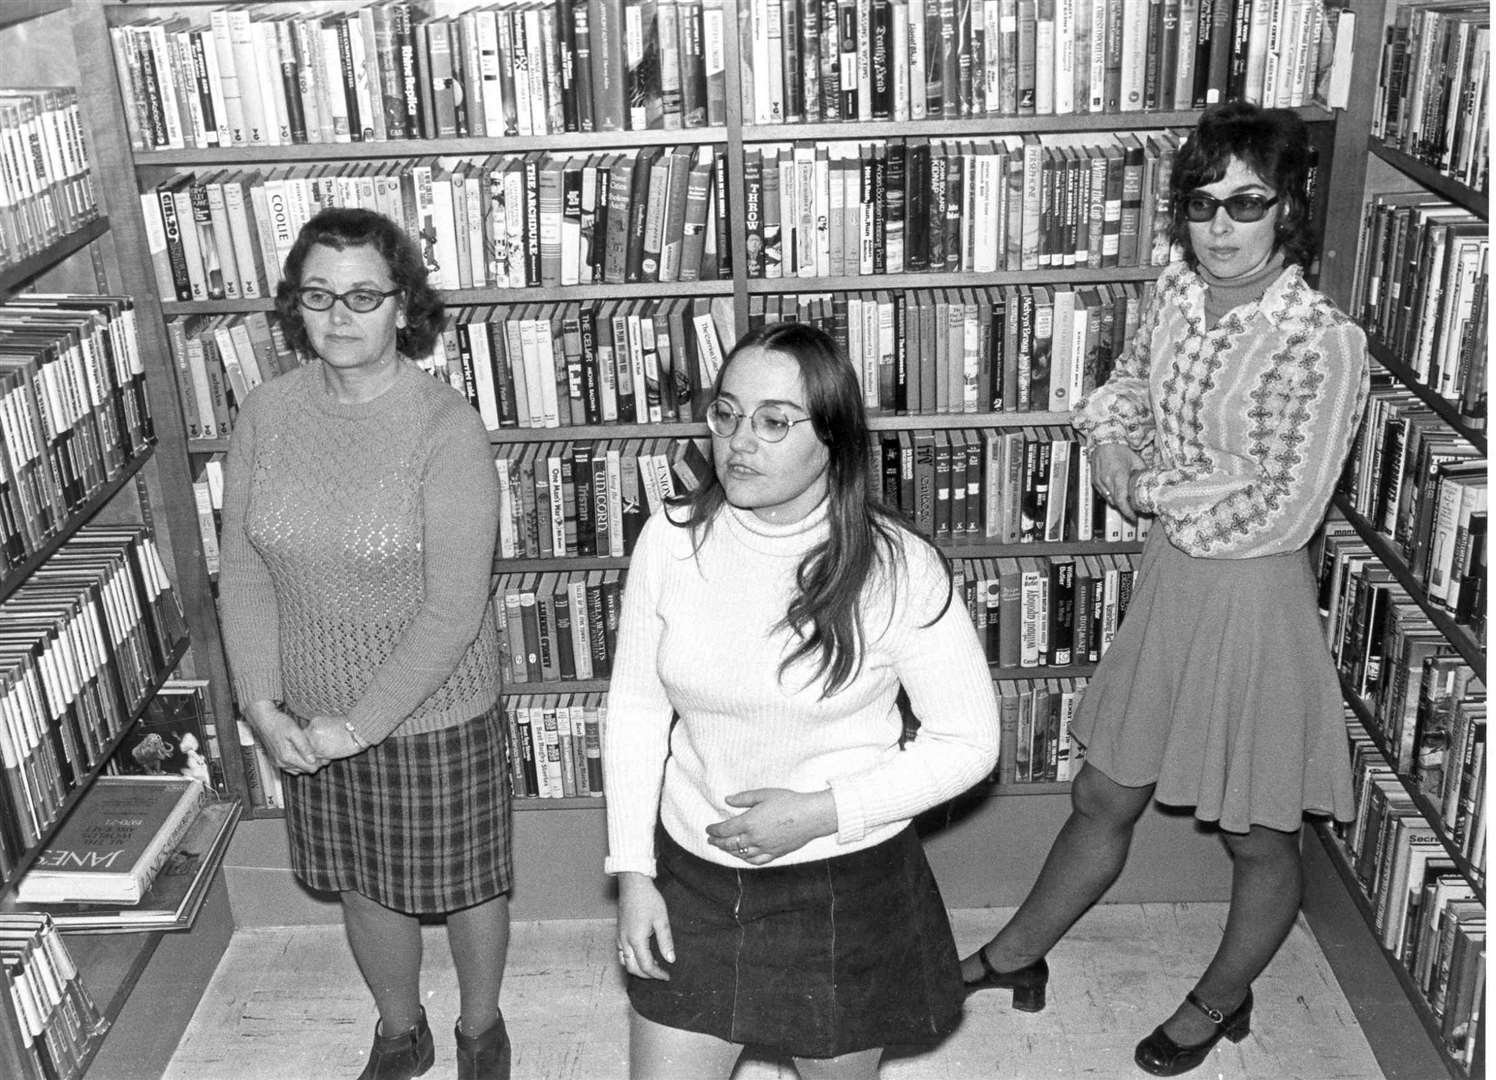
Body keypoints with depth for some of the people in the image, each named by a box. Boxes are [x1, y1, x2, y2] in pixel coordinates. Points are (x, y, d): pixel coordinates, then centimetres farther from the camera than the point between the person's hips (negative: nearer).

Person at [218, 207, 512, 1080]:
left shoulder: (448, 430, -22)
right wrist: (262, 704, -10)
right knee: (364, 885, 23)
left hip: (433, 713, -4)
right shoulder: (266, 415, -7)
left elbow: (453, 608, -22)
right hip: (310, 717, 4)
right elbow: (244, 571, -1)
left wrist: (362, 724, -19)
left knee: (462, 883, 16)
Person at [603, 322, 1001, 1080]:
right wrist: (632, 871, -2)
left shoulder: (897, 569, -18)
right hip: (693, 880, 2)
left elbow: (969, 742, -11)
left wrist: (822, 811, -18)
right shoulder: (670, 541, -9)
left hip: (847, 887, -2)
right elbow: (636, 707, 0)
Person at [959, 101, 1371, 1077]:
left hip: (1256, 596, -6)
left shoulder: (1325, 345, -22)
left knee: (1257, 838, 16)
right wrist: (1117, 459, -4)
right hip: (1170, 576, 6)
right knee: (1103, 798, 21)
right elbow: (1123, 394, 16)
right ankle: (1015, 957, 39)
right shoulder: (1178, 292, -2)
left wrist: (1164, 495, -12)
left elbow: (1288, 515, -22)